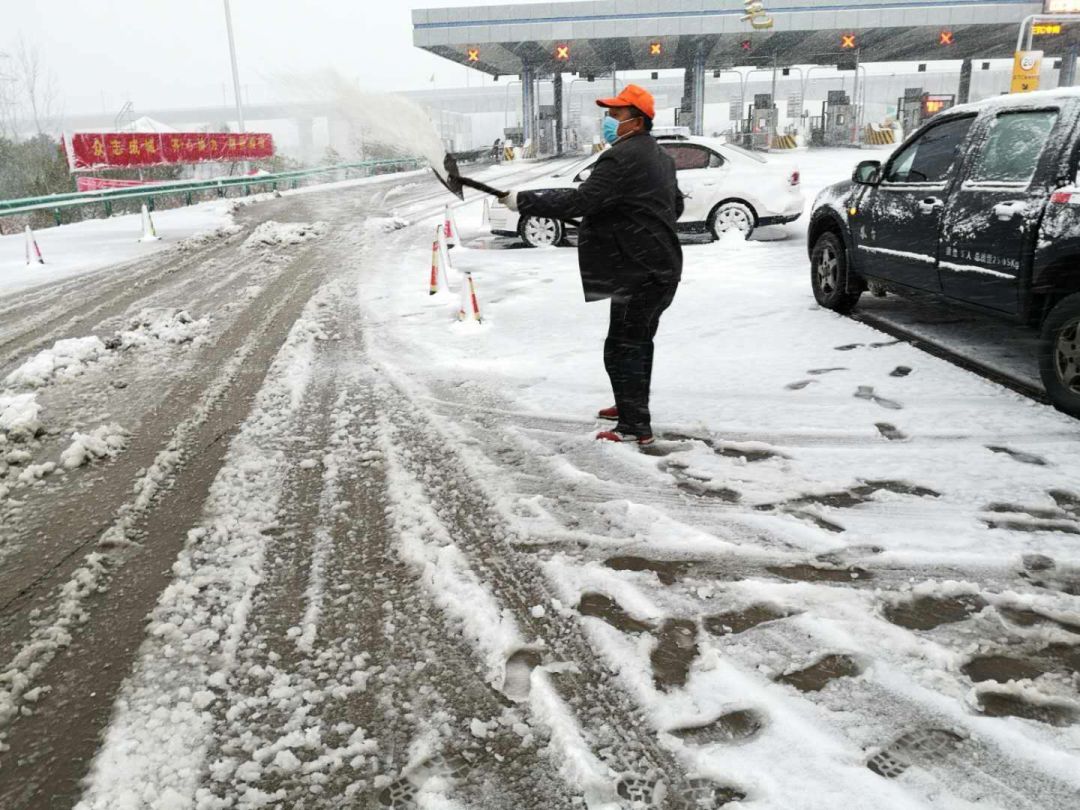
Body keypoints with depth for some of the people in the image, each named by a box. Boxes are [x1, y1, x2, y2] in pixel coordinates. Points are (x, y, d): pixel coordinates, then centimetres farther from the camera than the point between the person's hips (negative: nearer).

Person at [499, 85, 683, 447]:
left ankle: (635, 427, -4)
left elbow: (580, 201, -26)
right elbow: (676, 205, 27)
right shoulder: (659, 156, 16)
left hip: (639, 271, -11)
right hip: (660, 265, 11)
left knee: (622, 348, -7)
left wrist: (523, 200, -22)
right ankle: (631, 405, 35)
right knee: (638, 341, 21)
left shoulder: (622, 158, -18)